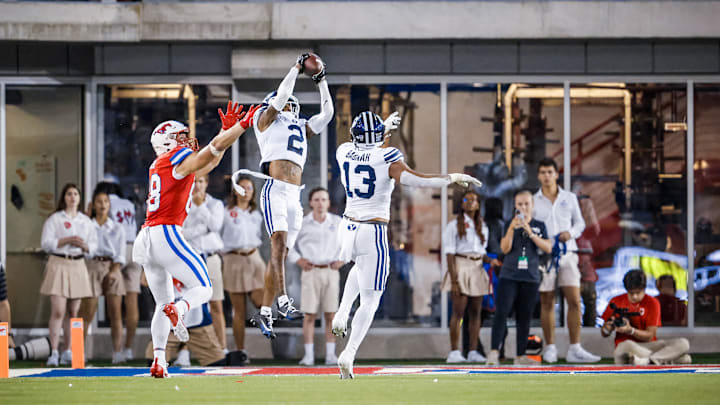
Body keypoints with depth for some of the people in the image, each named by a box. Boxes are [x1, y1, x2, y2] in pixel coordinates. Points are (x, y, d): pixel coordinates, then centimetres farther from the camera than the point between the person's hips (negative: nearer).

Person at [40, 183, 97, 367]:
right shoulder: (54, 219, 1)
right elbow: (46, 243, -6)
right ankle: (53, 353, -12)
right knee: (58, 311, -12)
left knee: (73, 312, 5)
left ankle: (68, 352, 12)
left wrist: (84, 246, -7)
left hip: (78, 265, 4)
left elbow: (94, 245, 14)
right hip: (58, 264, -4)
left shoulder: (86, 221, 14)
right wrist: (67, 240, -14)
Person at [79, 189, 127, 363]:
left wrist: (114, 271, -9)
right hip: (92, 266, -1)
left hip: (112, 268, 1)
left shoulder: (117, 228, 14)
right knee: (87, 314, -6)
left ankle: (117, 353, -11)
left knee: (115, 313, -7)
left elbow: (121, 254, 8)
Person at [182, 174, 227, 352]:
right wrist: (202, 229, -13)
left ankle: (223, 349, 1)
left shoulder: (215, 204, 11)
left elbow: (215, 225, -8)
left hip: (211, 258, 1)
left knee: (216, 306, 0)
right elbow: (180, 232, -6)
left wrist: (200, 205, -9)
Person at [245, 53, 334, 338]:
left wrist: (321, 81, 26)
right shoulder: (265, 119, 12)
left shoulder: (301, 128, 28)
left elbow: (327, 112, 27)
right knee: (279, 245, -21)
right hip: (275, 191, -6)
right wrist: (297, 68, 9)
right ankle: (283, 303, -35)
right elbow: (282, 94, -1)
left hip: (295, 197, 6)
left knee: (280, 253, 3)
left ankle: (264, 312, 4)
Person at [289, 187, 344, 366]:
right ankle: (309, 355, -2)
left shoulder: (338, 222, 6)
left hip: (331, 271, 1)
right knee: (309, 314, -5)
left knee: (331, 314, 0)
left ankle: (330, 354, 4)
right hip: (311, 272, -1)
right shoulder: (302, 224, 2)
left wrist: (342, 259, 7)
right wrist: (298, 259, 2)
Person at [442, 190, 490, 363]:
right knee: (459, 311, -9)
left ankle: (473, 352, 5)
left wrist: (491, 261, -2)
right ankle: (454, 352, -8)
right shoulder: (454, 225, -1)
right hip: (461, 267, -5)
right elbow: (450, 254, -6)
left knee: (476, 312, 3)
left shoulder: (482, 227, 15)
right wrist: (454, 280, -15)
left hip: (477, 269, 5)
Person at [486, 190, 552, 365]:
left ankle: (520, 355, 11)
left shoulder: (539, 226, 9)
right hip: (509, 276, -2)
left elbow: (548, 248, -3)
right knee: (501, 313, -14)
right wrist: (512, 229, -18)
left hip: (530, 278, 2)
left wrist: (530, 232, -13)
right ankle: (494, 351, -17)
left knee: (524, 317, 5)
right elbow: (505, 248, -5)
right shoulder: (510, 224, 6)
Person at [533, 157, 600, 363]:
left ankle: (575, 350, -6)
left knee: (575, 301, -7)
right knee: (547, 304, 2)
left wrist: (571, 233, -5)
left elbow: (580, 223, 16)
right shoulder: (533, 202, 5)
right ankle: (550, 349, 9)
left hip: (567, 253, 1)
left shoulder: (570, 198, 10)